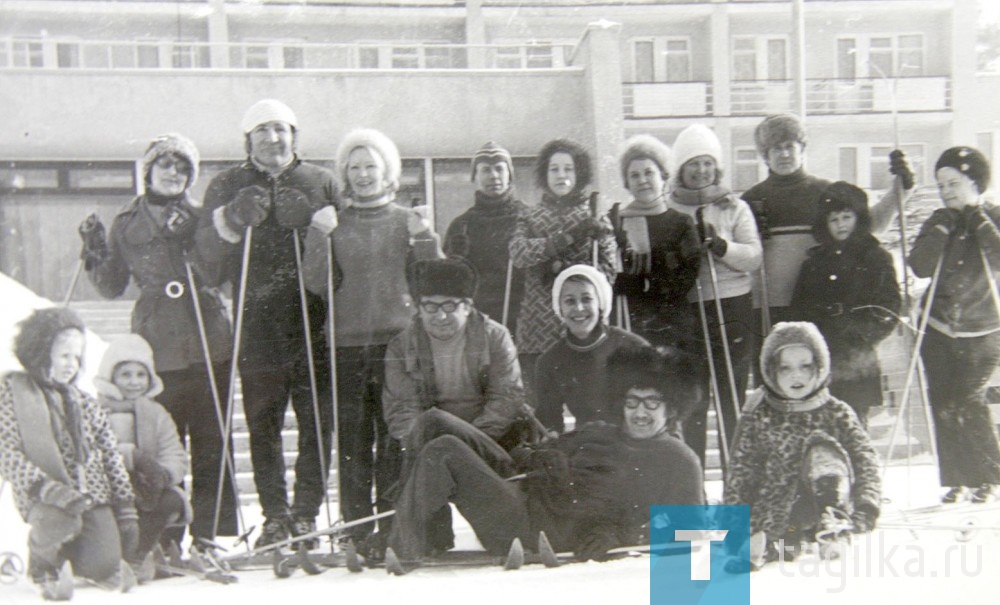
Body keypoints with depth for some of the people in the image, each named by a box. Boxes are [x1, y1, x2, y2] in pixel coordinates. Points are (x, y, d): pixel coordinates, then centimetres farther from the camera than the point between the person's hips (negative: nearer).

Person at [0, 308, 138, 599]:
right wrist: (47, 488, -23)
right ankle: (44, 563, -2)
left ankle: (70, 550, 21)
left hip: (93, 496, 4)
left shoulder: (84, 403, 17)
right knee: (62, 520, -39)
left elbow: (112, 457, 16)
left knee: (105, 569, -16)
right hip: (43, 497, -4)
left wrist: (127, 511, 7)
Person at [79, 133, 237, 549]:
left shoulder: (201, 217, 11)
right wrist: (95, 255, 1)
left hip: (207, 344, 0)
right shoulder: (127, 225, 14)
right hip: (157, 349, 0)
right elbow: (111, 288, 18)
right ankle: (163, 538, 2)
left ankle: (212, 534, 5)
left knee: (211, 444, -1)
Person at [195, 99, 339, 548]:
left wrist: (315, 218, -14)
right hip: (257, 321, 0)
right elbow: (206, 247, 1)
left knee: (318, 422, -1)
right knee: (263, 425, 1)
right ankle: (275, 515, 10)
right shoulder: (228, 186, 12)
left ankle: (306, 512, 8)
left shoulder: (319, 181, 12)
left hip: (312, 316, 0)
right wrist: (234, 218, -17)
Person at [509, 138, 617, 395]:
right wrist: (570, 235, -15)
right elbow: (519, 253, -7)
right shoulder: (530, 218, 14)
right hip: (537, 330, 1)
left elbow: (607, 270, 1)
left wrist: (561, 270, -11)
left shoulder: (595, 218, 10)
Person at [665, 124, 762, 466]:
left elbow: (754, 258, -2)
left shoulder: (735, 208, 9)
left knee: (732, 400, 1)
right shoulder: (667, 211, 7)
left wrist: (721, 246, -17)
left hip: (731, 310, 0)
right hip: (684, 312, 0)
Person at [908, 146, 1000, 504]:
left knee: (969, 403, -12)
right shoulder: (939, 222, 6)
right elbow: (920, 267, -9)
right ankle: (956, 481, 9)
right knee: (943, 407, 0)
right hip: (938, 329, 3)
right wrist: (946, 226, -12)